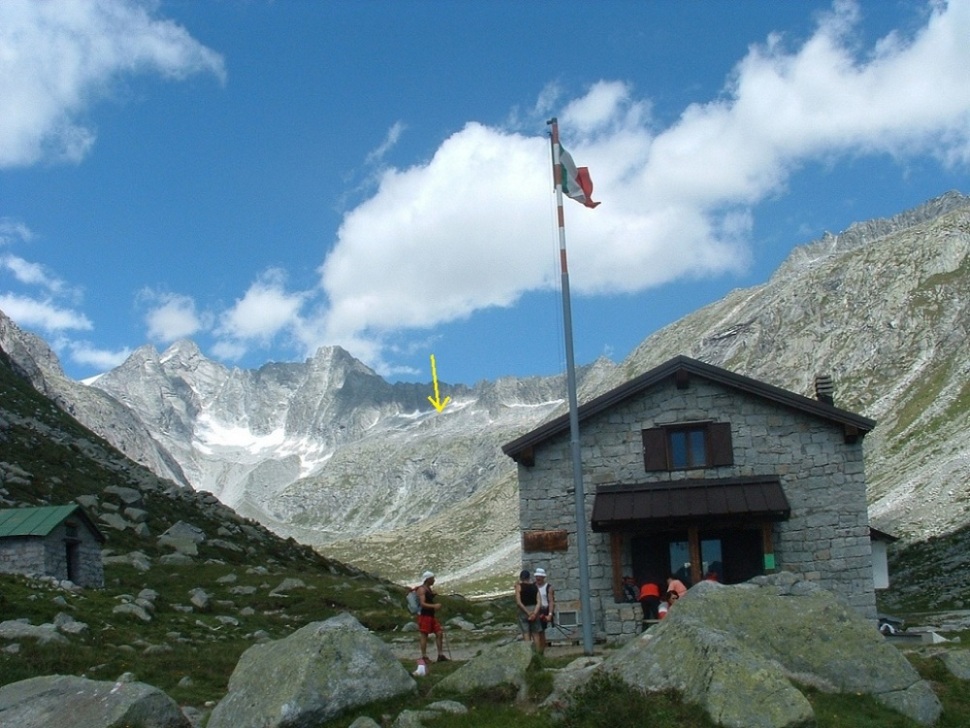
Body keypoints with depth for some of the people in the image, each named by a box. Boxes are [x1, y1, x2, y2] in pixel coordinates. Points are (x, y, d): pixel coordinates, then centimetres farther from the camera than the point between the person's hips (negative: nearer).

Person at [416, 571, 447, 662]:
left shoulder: (430, 589, 18)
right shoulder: (422, 589, -10)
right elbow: (422, 604, -21)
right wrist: (434, 606, -31)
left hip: (431, 615, 9)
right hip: (424, 615, -9)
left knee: (439, 633, 3)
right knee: (424, 636, -4)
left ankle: (440, 655, 6)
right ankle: (424, 657, 0)